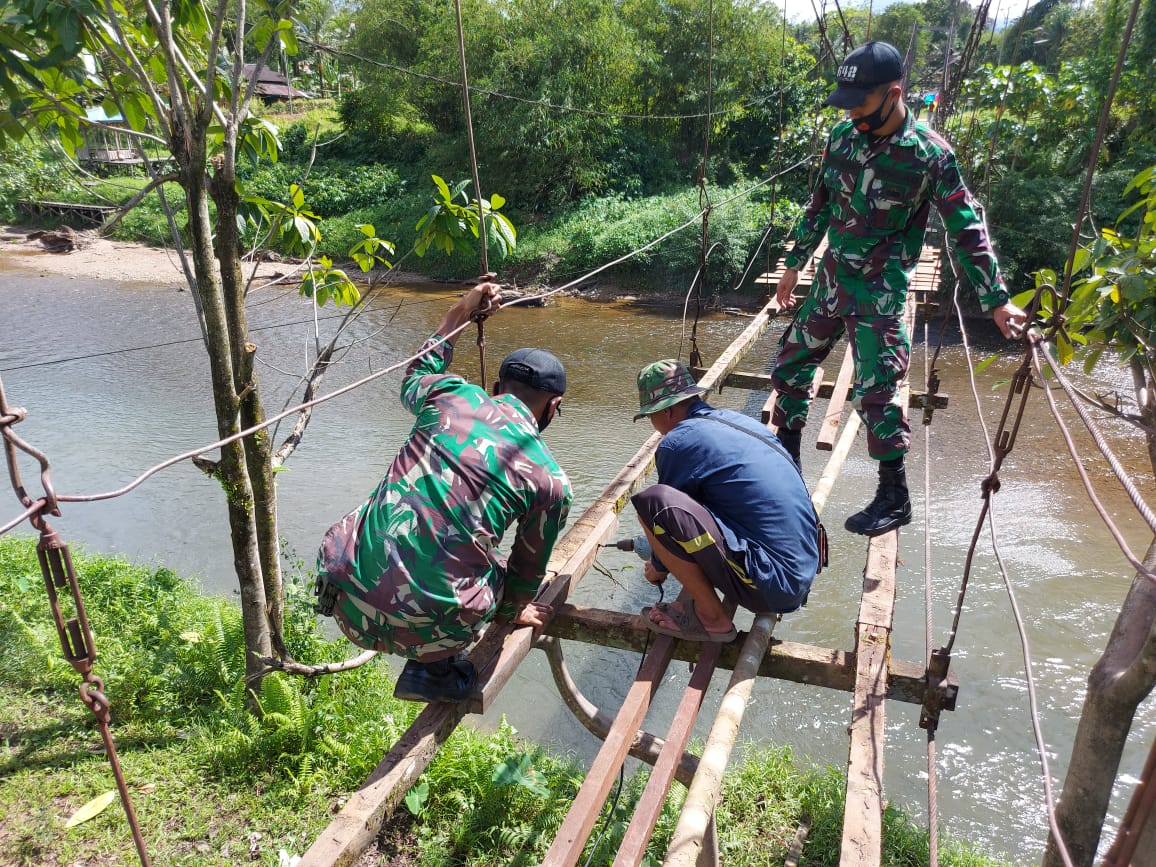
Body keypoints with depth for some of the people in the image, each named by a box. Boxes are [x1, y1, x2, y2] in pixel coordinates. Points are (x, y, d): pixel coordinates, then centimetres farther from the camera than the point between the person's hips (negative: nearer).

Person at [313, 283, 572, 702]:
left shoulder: (450, 395, 6)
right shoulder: (551, 479, 2)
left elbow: (415, 375, 33)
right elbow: (529, 567, 19)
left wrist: (460, 313, 40)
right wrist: (513, 610, 39)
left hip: (344, 596, 3)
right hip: (426, 628, -2)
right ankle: (436, 671, 19)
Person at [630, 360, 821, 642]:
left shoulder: (678, 441, -10)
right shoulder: (736, 420, 14)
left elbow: (666, 509, 2)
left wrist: (659, 568, 22)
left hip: (769, 588, -9)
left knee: (653, 502, -19)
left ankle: (710, 617, -4)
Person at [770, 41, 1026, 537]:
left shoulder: (929, 155, -15)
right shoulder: (843, 136, 0)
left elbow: (967, 232, -11)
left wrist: (997, 301, -11)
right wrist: (794, 265, 16)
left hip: (880, 292, -6)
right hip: (831, 280, 6)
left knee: (874, 394, -9)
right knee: (790, 365, 12)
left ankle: (895, 498, 8)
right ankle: (784, 458, 32)